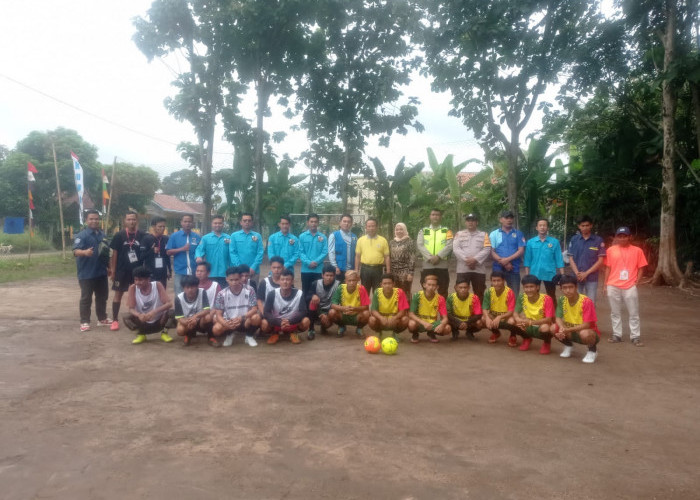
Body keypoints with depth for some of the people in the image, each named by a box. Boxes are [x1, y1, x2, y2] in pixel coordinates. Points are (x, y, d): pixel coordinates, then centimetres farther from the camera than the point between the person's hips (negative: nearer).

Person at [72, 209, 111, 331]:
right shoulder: (82, 235, -10)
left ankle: (102, 319, 28)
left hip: (101, 273, 7)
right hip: (86, 274, -7)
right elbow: (75, 251, -23)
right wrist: (85, 252, -44)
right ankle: (84, 322, 7)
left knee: (102, 297, 15)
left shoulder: (103, 235, 11)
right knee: (86, 298, 0)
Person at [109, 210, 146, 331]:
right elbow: (114, 254, -1)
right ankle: (115, 320, 9)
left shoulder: (142, 236, 0)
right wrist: (112, 270, -5)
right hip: (122, 270, -1)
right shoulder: (119, 235, -3)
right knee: (118, 294, 4)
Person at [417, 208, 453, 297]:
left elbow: (449, 246, -4)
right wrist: (430, 257, -16)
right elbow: (420, 245, -2)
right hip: (427, 265, 1)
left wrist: (438, 256, -17)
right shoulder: (423, 231, 13)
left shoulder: (446, 231, 11)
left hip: (442, 265, 0)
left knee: (443, 292, 3)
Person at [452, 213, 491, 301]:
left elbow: (487, 250, -3)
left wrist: (475, 259, -16)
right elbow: (456, 249, -3)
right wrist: (466, 260, -15)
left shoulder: (483, 235, 10)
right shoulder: (459, 234, 10)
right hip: (463, 269, 0)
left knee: (479, 294, 5)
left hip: (479, 269, 0)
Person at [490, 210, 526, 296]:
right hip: (498, 268, 0)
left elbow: (521, 251, -1)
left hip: (514, 269, 0)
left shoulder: (518, 234, 8)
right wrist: (503, 262, -13)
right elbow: (491, 251, -2)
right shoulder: (494, 234, 6)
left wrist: (507, 259, -13)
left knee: (514, 294, 2)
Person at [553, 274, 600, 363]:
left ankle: (593, 350, -4)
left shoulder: (586, 302, -24)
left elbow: (586, 325, -26)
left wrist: (567, 330, -33)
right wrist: (562, 328, -31)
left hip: (589, 333, -5)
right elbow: (558, 318, -8)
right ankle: (568, 346, 10)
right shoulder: (562, 300, -8)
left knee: (584, 334, -40)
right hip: (572, 332, 5)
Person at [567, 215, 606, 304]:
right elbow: (571, 258, 5)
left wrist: (586, 273, -10)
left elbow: (600, 260, -2)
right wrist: (577, 273, -9)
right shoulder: (574, 239, 5)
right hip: (576, 277, 2)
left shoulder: (598, 240, 0)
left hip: (592, 278, -2)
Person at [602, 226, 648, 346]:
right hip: (613, 286, 2)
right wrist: (605, 284, 6)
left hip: (630, 287, -2)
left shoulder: (637, 250, 2)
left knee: (634, 313, 2)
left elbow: (640, 268, 5)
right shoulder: (611, 250, 6)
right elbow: (608, 268, 10)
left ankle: (635, 337, 9)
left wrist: (636, 283, -5)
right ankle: (617, 335, 17)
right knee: (615, 313, 9)